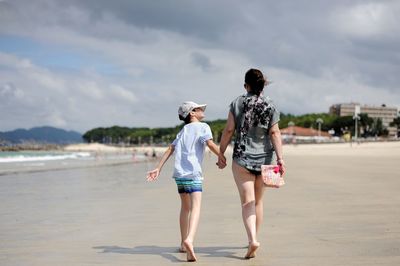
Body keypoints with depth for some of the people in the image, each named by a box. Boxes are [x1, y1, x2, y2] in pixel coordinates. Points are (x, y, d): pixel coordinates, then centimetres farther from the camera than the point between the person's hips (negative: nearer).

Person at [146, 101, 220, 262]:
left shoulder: (183, 131, 22)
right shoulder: (202, 127, 5)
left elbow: (170, 149, 14)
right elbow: (210, 143, -12)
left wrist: (158, 168, 11)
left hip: (179, 173, 7)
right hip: (193, 173, -7)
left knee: (185, 207, 21)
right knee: (195, 208, -17)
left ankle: (184, 244, 27)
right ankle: (189, 239, -39)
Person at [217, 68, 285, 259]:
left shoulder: (237, 104, -2)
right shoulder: (270, 106, 0)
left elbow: (229, 130, -3)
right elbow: (275, 133, -8)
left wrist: (221, 153, 5)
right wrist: (280, 158, -11)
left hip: (242, 159, -2)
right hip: (265, 158, 2)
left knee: (247, 202, -4)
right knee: (258, 201, 17)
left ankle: (252, 240, -22)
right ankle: (253, 238, 27)